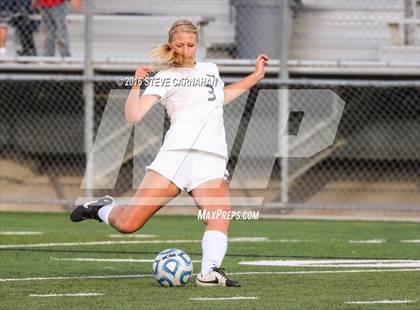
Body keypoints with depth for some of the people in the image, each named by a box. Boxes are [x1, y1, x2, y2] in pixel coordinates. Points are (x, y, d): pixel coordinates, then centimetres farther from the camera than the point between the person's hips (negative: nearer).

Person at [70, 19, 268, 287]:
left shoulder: (210, 69, 25)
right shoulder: (165, 77, 9)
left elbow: (221, 97, 48)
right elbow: (134, 116, -1)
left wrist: (256, 76, 45)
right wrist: (137, 85, -11)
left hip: (212, 158, 3)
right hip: (176, 153, -3)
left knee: (219, 220, -26)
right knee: (128, 224, -8)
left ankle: (210, 272, -39)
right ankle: (103, 208, 23)